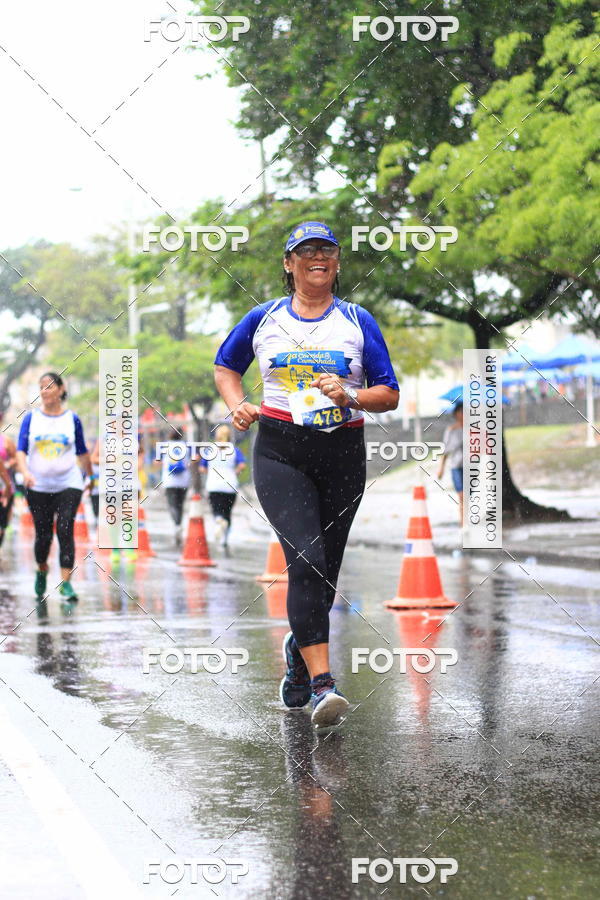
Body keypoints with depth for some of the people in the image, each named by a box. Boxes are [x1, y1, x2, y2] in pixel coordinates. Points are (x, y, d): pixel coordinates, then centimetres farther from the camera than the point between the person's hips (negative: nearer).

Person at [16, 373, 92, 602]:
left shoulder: (72, 419, 3)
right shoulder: (31, 418, 3)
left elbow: (82, 452, 12)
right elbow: (21, 450, -4)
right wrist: (25, 472, -21)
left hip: (68, 484, -1)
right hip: (38, 486, 1)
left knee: (65, 531, -14)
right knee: (43, 535, 6)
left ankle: (65, 583, -13)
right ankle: (42, 571, 34)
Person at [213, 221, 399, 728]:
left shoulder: (358, 322, 7)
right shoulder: (264, 319, 8)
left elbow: (390, 395, 7)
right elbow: (225, 367, 24)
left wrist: (349, 396, -12)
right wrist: (237, 405, 5)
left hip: (343, 455, 2)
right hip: (280, 452, -2)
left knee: (323, 571, 7)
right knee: (306, 558, -20)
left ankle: (299, 651, 36)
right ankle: (322, 684, -25)